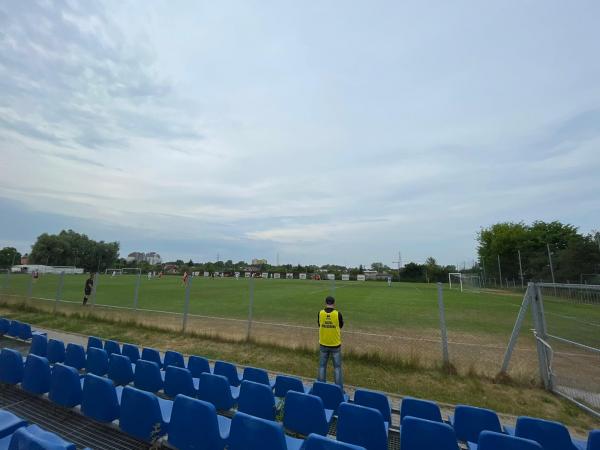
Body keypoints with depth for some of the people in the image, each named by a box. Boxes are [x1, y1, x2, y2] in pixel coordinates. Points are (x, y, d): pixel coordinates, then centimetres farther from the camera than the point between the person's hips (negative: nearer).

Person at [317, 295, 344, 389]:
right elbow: (340, 326, 1)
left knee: (322, 366, 15)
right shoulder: (337, 314, -16)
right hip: (335, 345, -2)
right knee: (337, 367, 13)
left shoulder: (320, 313, -11)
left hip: (323, 344, 2)